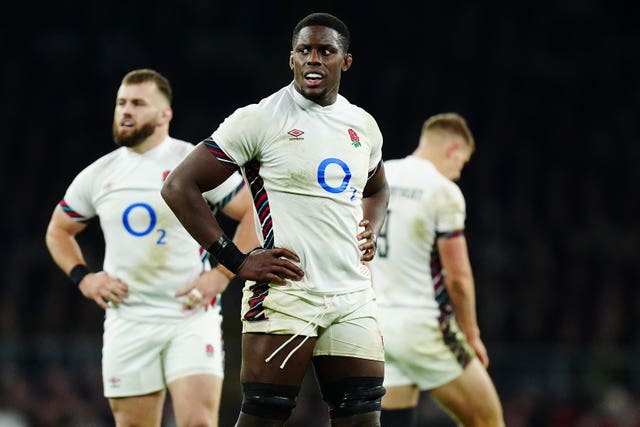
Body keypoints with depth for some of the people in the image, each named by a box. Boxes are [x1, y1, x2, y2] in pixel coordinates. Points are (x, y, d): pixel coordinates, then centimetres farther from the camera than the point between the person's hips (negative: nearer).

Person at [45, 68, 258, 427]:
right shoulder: (98, 175, 9)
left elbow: (257, 214, -1)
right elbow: (59, 232, 23)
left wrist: (222, 274, -10)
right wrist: (83, 277, 6)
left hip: (191, 315, -4)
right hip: (127, 322, 4)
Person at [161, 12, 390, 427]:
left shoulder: (363, 125, 14)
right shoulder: (260, 119, -5)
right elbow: (179, 187, -6)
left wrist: (370, 233, 13)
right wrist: (238, 261, -10)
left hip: (354, 296, 6)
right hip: (285, 294, -6)